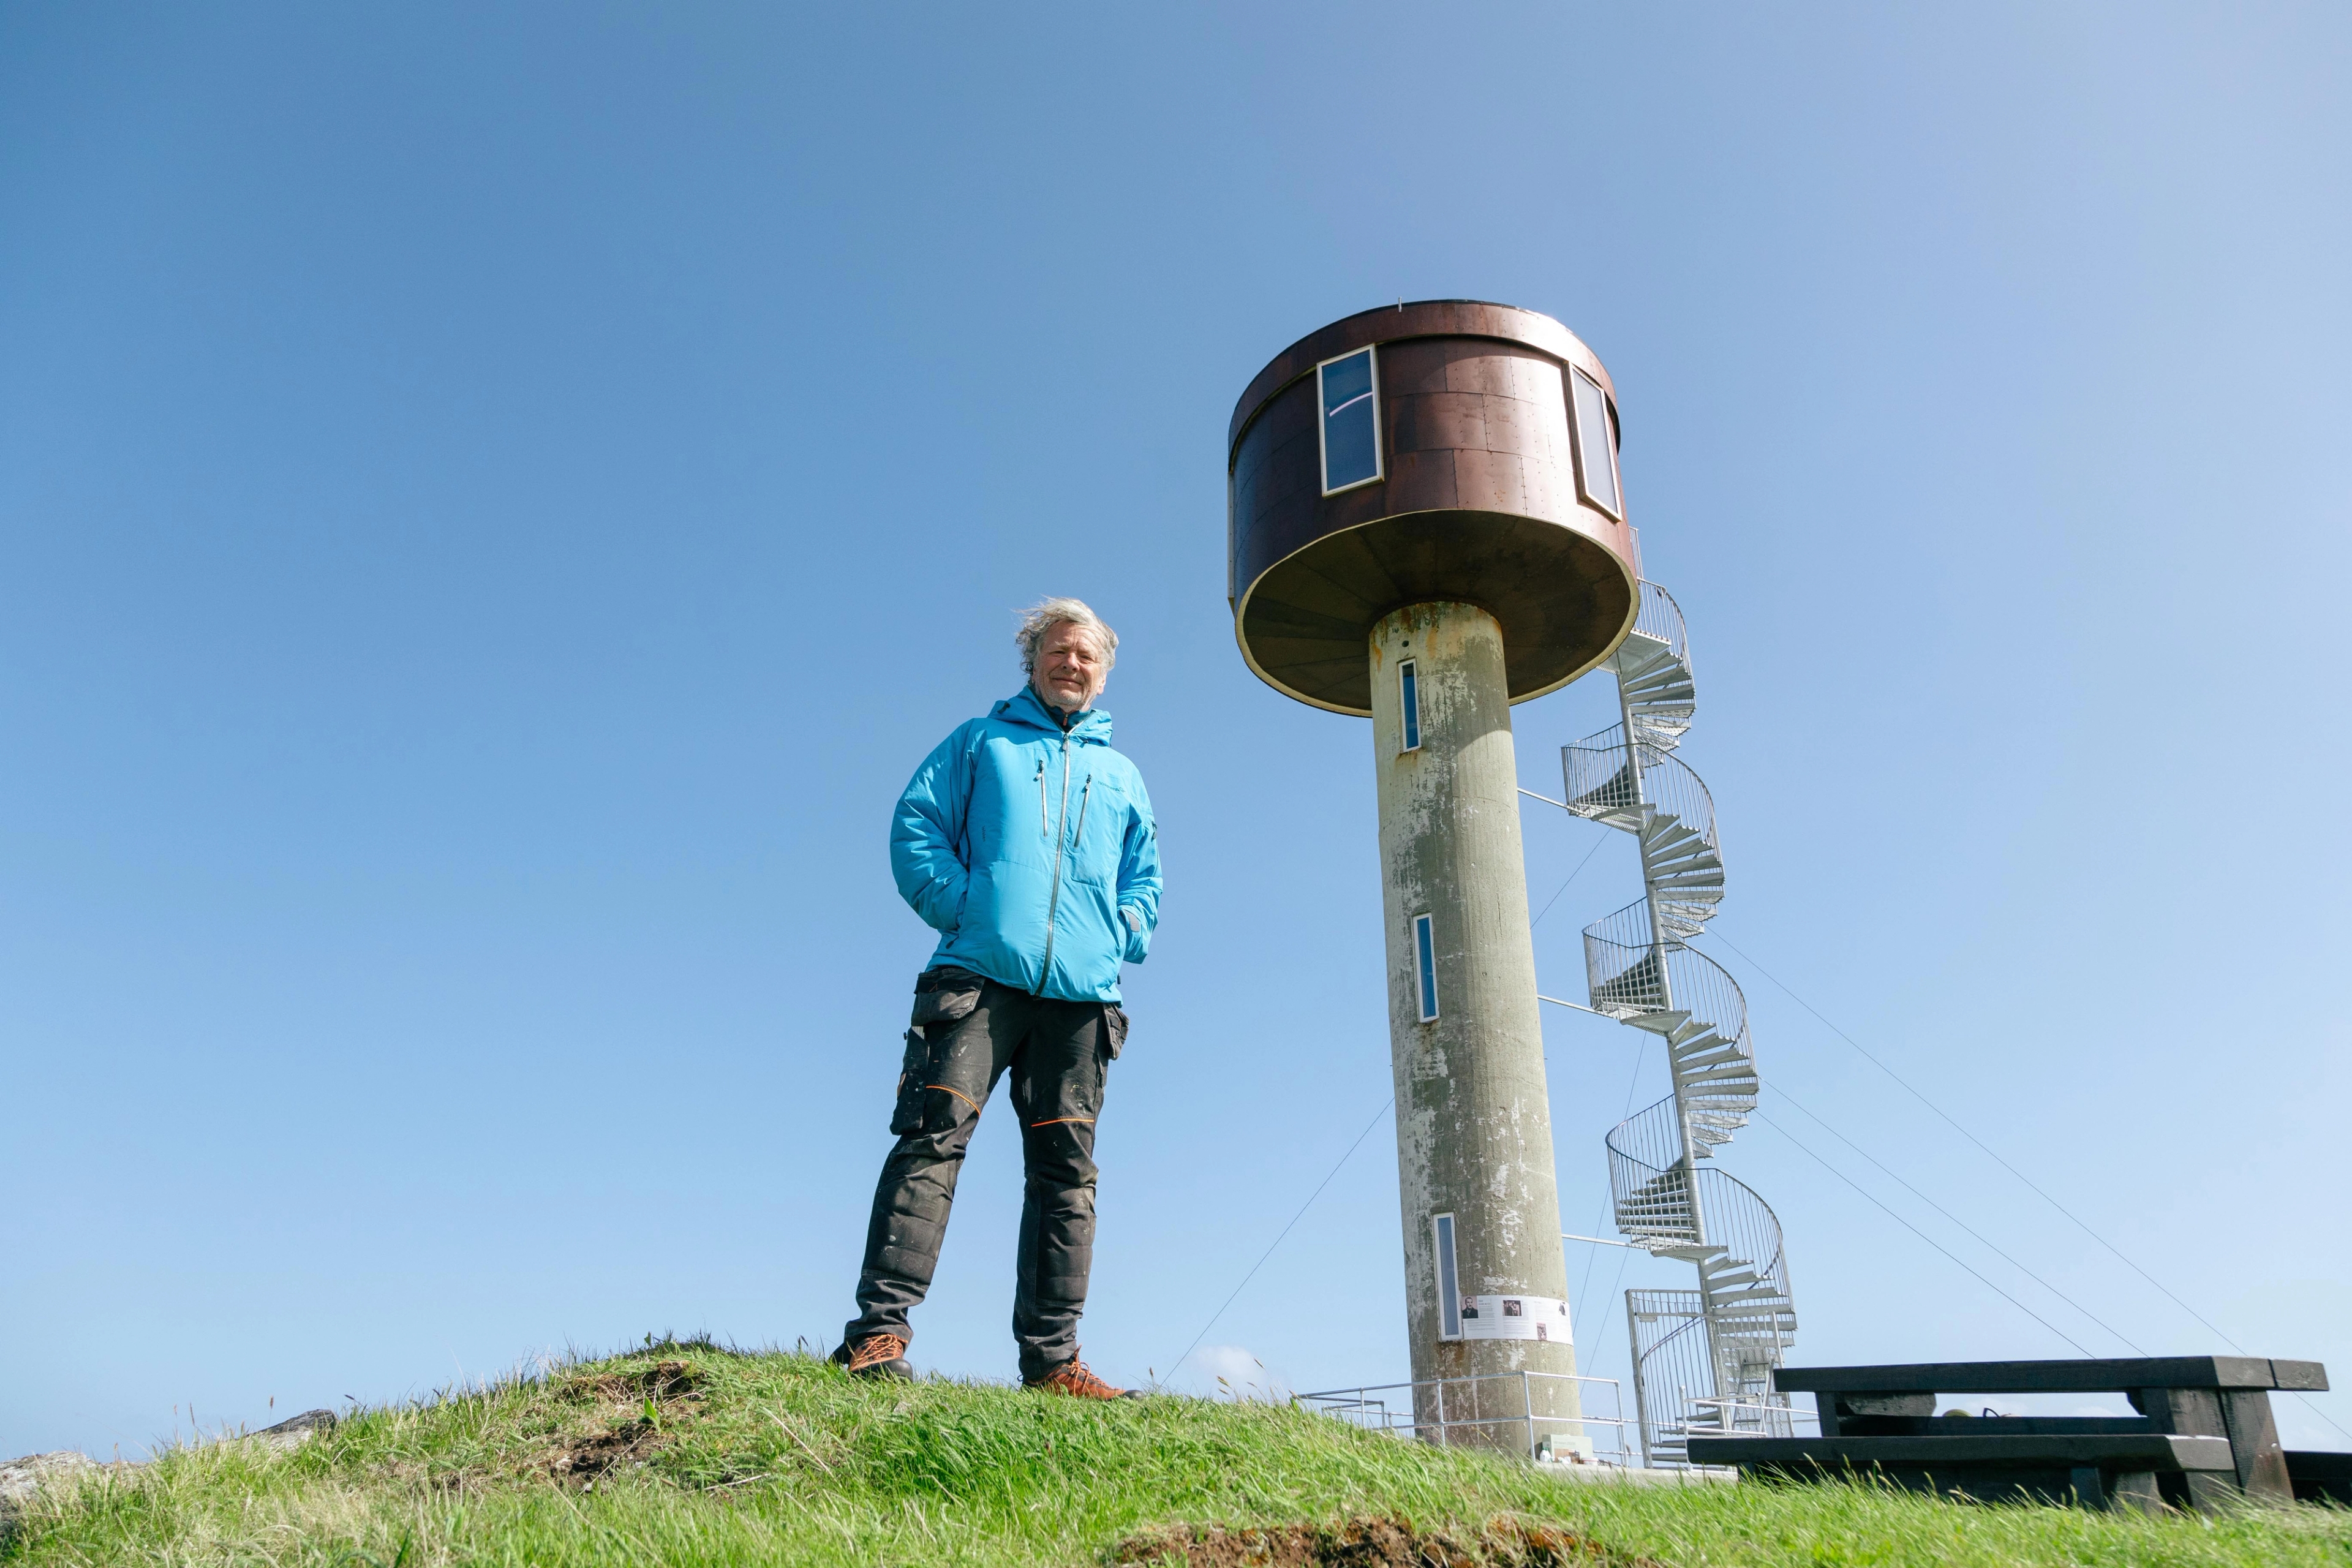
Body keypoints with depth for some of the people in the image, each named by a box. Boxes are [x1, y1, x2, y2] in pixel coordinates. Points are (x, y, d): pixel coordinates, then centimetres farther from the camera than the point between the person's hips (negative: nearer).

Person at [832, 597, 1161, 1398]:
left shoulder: (1121, 775, 28)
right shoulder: (980, 742, 19)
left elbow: (1146, 879, 27)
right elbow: (915, 827, 8)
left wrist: (1123, 933, 7)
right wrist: (960, 905, -6)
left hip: (1081, 993, 3)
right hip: (980, 975, -3)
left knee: (1066, 1169, -1)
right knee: (933, 1135, -16)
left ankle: (1051, 1358, 2)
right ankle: (879, 1330, -15)